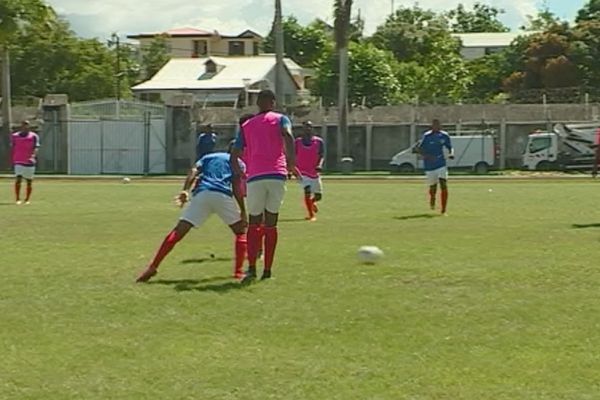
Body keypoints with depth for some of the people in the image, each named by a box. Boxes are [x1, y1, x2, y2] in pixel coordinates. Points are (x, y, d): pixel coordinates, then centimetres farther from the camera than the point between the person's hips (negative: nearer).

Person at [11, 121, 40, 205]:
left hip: (29, 162, 0)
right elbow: (12, 149, 15)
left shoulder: (34, 136, 1)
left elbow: (36, 148, -8)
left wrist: (33, 157, -25)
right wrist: (12, 160, 14)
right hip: (18, 162, 0)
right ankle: (18, 199, -12)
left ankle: (27, 199, 18)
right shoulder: (15, 136, 8)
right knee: (18, 180, -15)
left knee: (29, 182, 6)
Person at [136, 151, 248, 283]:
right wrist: (243, 211, 5)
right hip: (222, 195, -2)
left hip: (201, 194, 2)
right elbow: (236, 187, 6)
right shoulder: (238, 163, 24)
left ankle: (152, 267, -7)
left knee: (178, 232, 1)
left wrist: (185, 191, -1)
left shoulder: (208, 157, 34)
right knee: (241, 231, 17)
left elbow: (193, 172, 12)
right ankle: (238, 272, 6)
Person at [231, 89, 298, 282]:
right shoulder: (280, 119, 13)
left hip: (255, 177, 1)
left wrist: (240, 175, 26)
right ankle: (267, 270, 9)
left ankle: (251, 267, -11)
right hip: (277, 175, -1)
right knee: (271, 224, 10)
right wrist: (291, 163, -11)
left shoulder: (246, 126, 20)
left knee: (254, 224, 7)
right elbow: (287, 135, -11)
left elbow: (234, 156, 14)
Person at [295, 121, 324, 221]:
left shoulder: (318, 141, 2)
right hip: (302, 172, -2)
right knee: (307, 191, -22)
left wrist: (320, 165, -24)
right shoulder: (298, 142, 3)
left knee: (318, 196, 7)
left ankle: (312, 202, 44)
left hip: (314, 173, 2)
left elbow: (321, 156, -5)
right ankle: (311, 215, -14)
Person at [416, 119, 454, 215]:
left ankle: (444, 210, -7)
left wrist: (451, 153, -7)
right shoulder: (427, 136, -9)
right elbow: (418, 149, -7)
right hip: (429, 166, -2)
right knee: (433, 187, 6)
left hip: (441, 164, 2)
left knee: (444, 185, -12)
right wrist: (426, 156, -23)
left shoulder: (444, 136, 2)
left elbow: (450, 147, 15)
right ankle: (432, 200, 42)